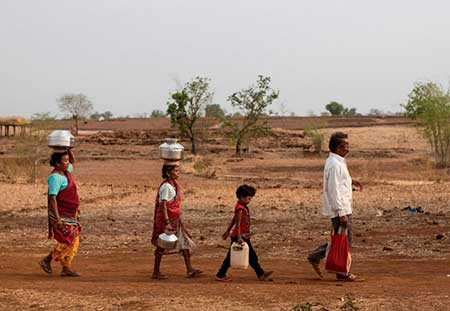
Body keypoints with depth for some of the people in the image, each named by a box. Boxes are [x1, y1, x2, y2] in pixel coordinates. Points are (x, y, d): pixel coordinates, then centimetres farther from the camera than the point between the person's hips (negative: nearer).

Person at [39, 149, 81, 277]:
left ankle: (67, 268, 12)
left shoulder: (66, 172, 8)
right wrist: (57, 218, -27)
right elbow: (52, 198, -23)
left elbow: (73, 163, 30)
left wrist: (70, 151, 11)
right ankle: (46, 260, 6)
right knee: (67, 241, -8)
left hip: (70, 215, 9)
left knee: (74, 241, 8)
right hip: (61, 215, -9)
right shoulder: (55, 177, -18)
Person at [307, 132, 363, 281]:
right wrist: (341, 213, -23)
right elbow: (334, 190, -23)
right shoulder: (335, 165, -20)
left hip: (342, 208, 10)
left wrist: (350, 181, 16)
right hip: (340, 209, -10)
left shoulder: (337, 162, 12)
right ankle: (342, 273, 7)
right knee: (345, 240, -1)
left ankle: (315, 256, 19)